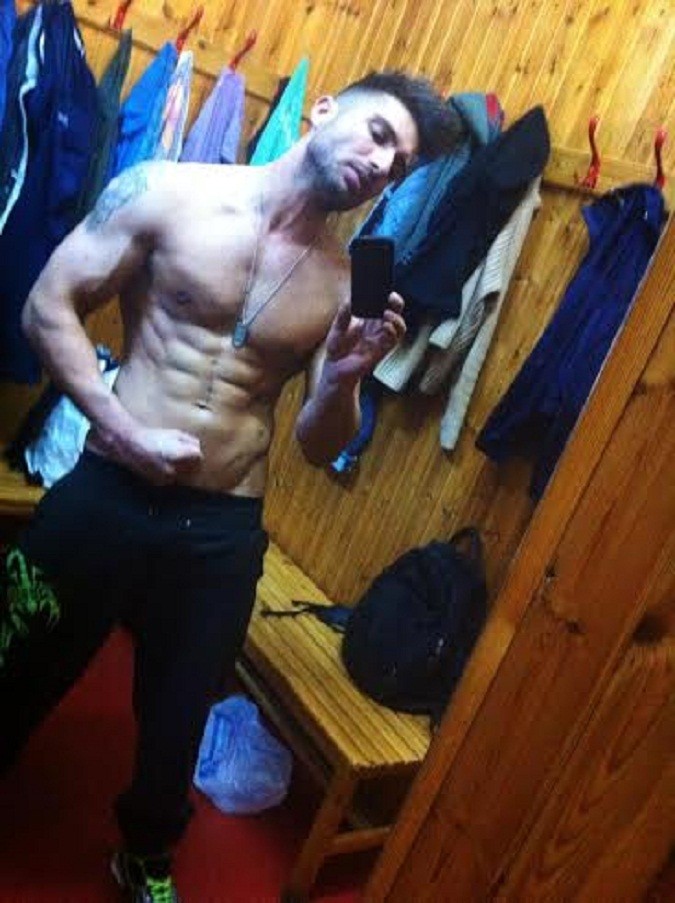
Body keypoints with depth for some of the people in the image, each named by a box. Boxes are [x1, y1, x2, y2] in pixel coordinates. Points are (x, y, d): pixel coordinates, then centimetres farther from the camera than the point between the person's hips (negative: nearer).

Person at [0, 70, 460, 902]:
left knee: (178, 716, 18)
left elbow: (319, 447, 4)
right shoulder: (168, 192, -5)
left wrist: (344, 379, -17)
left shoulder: (346, 286, 1)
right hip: (105, 497, -1)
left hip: (223, 533, 2)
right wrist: (124, 430, -13)